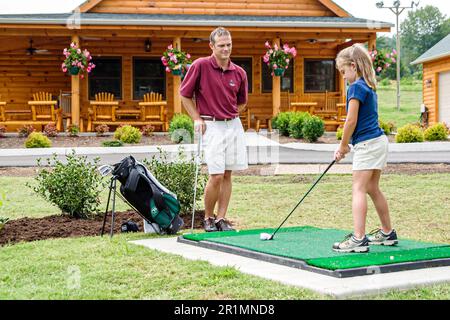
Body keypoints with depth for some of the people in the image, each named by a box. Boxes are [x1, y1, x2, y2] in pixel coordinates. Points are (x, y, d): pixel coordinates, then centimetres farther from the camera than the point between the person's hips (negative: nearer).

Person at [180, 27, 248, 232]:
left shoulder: (239, 73, 4)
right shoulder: (200, 66, -7)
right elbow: (185, 94, 1)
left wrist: (230, 115, 8)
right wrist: (197, 118, -4)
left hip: (234, 125, 4)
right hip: (212, 126, -4)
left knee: (227, 175, 5)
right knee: (216, 176, -9)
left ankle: (221, 219, 13)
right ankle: (208, 219, 10)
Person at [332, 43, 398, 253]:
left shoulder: (356, 87, -14)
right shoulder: (369, 86, 15)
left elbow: (351, 121, -15)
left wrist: (343, 146, -4)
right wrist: (346, 145, 12)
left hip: (367, 144, -10)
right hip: (378, 140, 10)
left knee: (358, 190, -10)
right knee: (372, 189, 17)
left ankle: (358, 239, -15)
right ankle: (387, 233, 25)